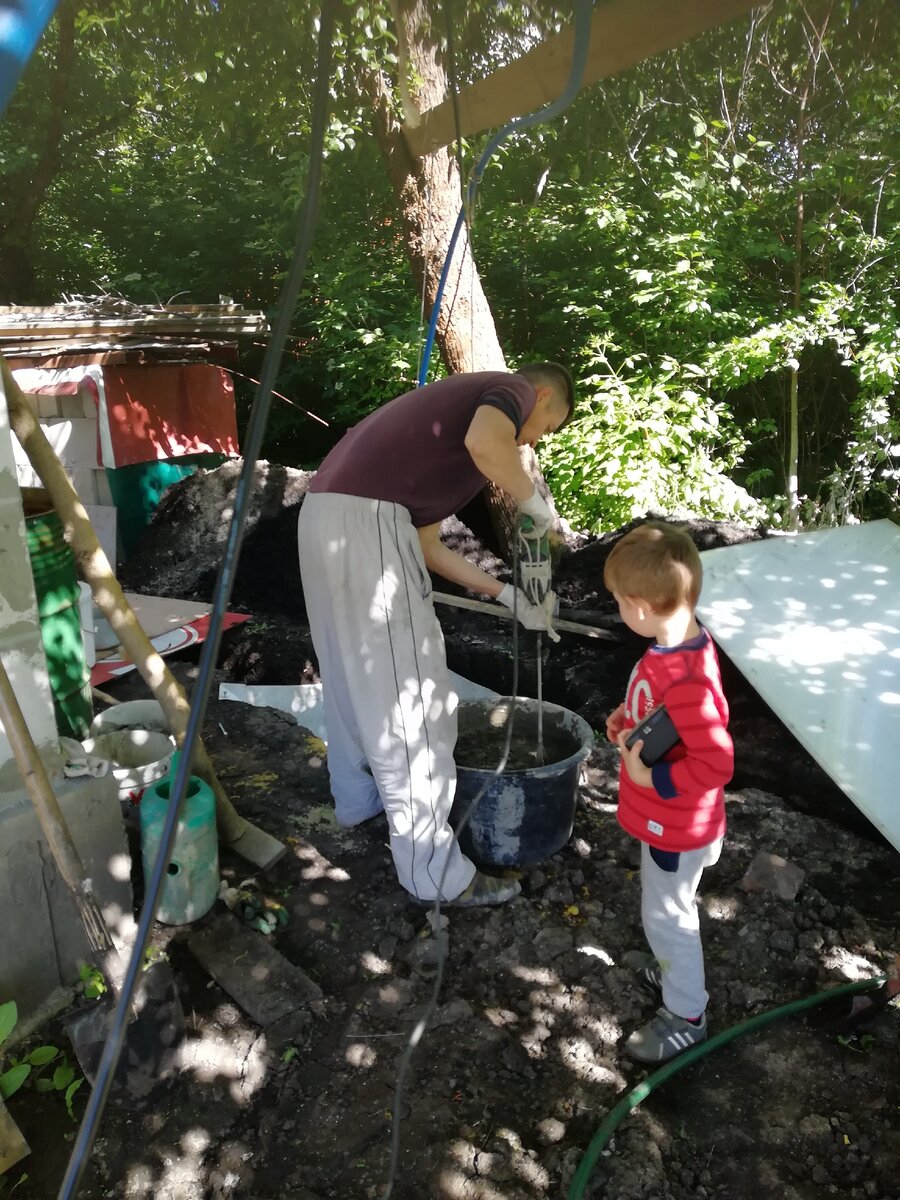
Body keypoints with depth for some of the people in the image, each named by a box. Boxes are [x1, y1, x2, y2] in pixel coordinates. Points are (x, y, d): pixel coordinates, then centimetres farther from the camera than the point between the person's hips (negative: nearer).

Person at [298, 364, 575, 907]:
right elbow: (484, 443, -22)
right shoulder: (513, 388, 7)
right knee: (407, 694, -2)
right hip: (365, 520, -10)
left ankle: (358, 796, 46)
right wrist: (538, 505, -3)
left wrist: (507, 593, 26)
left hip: (326, 516, 10)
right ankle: (435, 872, 11)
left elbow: (426, 545, 25)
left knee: (355, 672, 25)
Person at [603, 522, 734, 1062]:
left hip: (676, 824, -9)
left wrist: (649, 778, -27)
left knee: (667, 914, 13)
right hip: (673, 817, 9)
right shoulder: (683, 640, -8)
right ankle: (675, 967, 55)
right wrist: (630, 717, -2)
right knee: (671, 906, 30)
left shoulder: (683, 679, -38)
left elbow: (716, 764, -34)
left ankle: (686, 1016, 36)